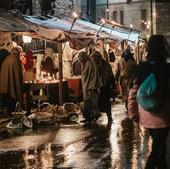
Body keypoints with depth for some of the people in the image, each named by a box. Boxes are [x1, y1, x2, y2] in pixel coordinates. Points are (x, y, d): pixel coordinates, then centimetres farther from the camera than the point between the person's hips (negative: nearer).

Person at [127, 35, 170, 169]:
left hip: (145, 116, 5)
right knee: (157, 149, 8)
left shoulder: (141, 68, -3)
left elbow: (133, 92, -1)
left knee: (159, 146, 26)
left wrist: (133, 113, 9)